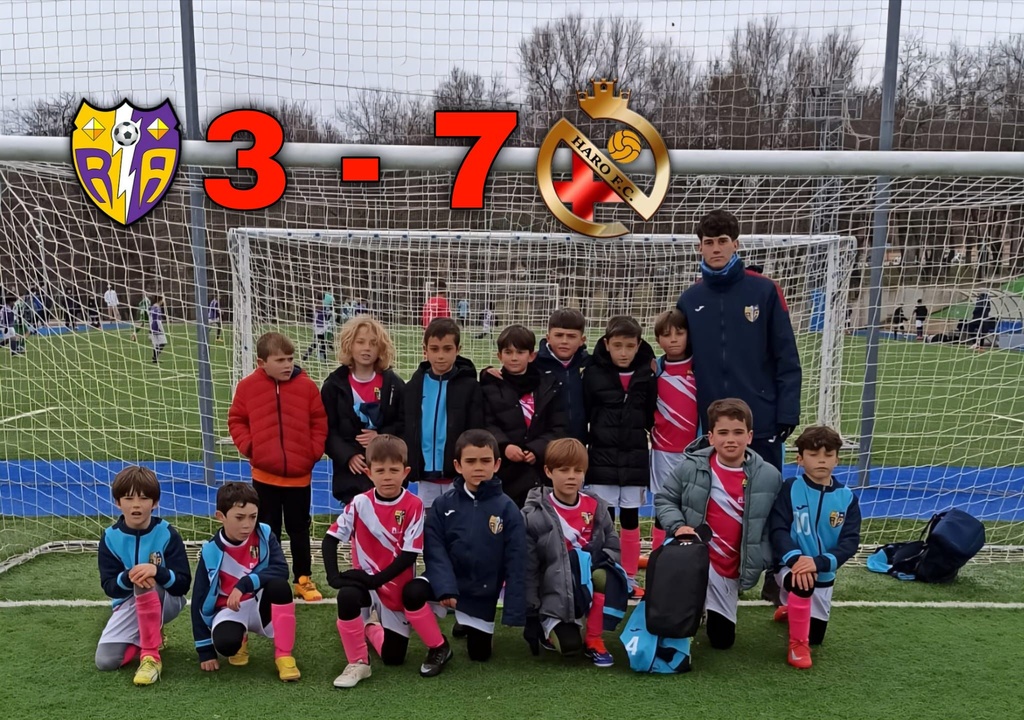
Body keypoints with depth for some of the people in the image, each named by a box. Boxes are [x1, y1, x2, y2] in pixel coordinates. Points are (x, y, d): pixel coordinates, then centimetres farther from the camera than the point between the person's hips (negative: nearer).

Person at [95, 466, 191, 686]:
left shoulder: (167, 534, -15)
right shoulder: (110, 537, -8)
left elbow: (183, 584, -18)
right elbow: (109, 587, -10)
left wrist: (157, 572, -38)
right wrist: (128, 577, -33)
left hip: (166, 601, -3)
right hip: (130, 604, 3)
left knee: (146, 582, -36)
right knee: (105, 661, -16)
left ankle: (151, 655, -25)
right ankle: (150, 636, 14)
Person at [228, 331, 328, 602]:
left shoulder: (307, 386, -6)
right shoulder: (248, 386, -4)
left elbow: (320, 422, 0)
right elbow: (236, 420, 5)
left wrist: (314, 451, -8)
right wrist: (248, 447, -7)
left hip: (300, 475, 0)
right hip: (264, 475, 0)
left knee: (299, 529, 14)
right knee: (267, 530, 12)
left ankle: (303, 579, 27)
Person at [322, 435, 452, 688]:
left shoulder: (414, 506, -15)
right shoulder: (360, 504, -8)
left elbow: (409, 555, -16)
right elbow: (331, 539, -5)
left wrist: (377, 580, -24)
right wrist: (333, 575, -19)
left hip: (397, 586, -1)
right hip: (366, 582, 1)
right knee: (347, 596, -31)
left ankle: (439, 647, 20)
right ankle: (358, 663, -7)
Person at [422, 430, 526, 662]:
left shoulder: (507, 508, -11)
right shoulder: (442, 505, -7)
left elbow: (515, 562, -11)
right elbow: (434, 551, -11)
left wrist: (514, 611, -14)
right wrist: (445, 589, -26)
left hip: (482, 593, 0)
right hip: (446, 584, 0)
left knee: (480, 655, 10)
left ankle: (468, 625, 44)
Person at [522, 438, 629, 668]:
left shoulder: (596, 507, -2)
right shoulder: (534, 515, -13)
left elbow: (613, 547, 3)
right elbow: (528, 568, -9)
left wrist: (595, 561, -20)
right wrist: (531, 616, -8)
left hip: (589, 578, 3)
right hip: (556, 593, -2)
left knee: (604, 577, -31)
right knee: (569, 646, -19)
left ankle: (594, 640, -10)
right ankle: (548, 626, 18)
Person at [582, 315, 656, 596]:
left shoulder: (647, 375, 0)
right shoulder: (593, 374, -6)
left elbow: (652, 415, 9)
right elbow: (582, 415, -5)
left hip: (635, 459, 2)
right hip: (602, 460, -2)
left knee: (631, 520, 12)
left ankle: (630, 577, 24)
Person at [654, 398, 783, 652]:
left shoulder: (769, 476, -9)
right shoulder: (691, 467, -13)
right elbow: (663, 499, 0)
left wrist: (759, 564, -8)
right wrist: (677, 526, -18)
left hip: (730, 571, 2)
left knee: (723, 640, 11)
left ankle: (711, 612, 44)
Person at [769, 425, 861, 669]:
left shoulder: (847, 497, -7)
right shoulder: (790, 488, -13)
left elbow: (851, 541, -14)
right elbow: (777, 529, -18)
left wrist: (819, 562, -30)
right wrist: (794, 558, -36)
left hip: (824, 574, 4)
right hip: (791, 566, -4)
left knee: (816, 637, 17)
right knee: (802, 583, -39)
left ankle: (789, 608, 52)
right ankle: (797, 644, -14)